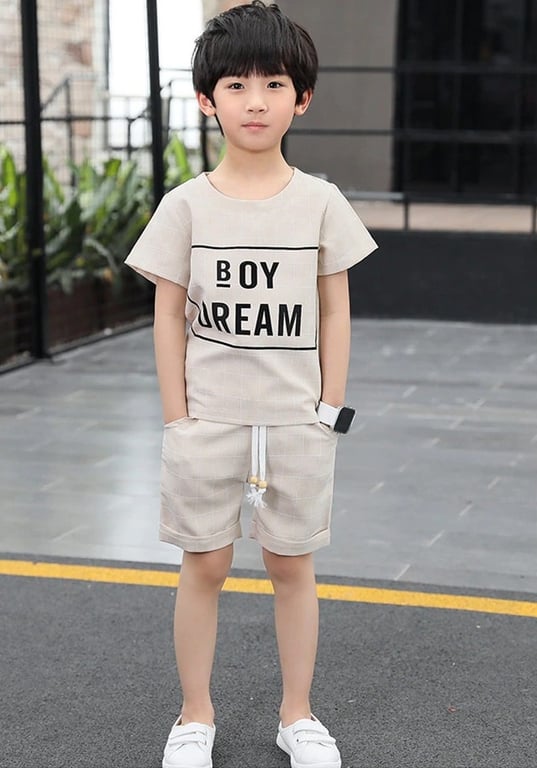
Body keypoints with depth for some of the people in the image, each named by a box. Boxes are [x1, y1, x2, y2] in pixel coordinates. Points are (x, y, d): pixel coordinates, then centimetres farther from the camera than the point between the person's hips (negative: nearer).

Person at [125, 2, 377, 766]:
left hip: (296, 420, 0)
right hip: (207, 418, 0)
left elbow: (335, 311, 2)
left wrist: (331, 408, 0)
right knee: (205, 565, 8)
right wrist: (176, 417, -4)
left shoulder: (321, 202, -3)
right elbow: (169, 314, -1)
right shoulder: (186, 206, -4)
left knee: (292, 564, 10)